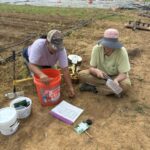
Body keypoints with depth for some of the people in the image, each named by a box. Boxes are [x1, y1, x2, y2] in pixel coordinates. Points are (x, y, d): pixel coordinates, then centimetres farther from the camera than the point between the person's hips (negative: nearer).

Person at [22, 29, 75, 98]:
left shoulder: (61, 50, -37)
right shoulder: (38, 44, -45)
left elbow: (65, 69, -34)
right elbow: (31, 65, -45)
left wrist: (70, 87, -34)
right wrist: (41, 74, -66)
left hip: (47, 62, 3)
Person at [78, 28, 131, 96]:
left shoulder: (122, 51, -25)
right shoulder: (97, 48, -21)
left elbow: (123, 73, -23)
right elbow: (91, 68, -17)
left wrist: (116, 80, -45)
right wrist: (97, 71, -41)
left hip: (116, 76, 0)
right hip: (100, 74, 1)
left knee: (126, 84, -33)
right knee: (81, 74, -22)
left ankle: (93, 87, -22)